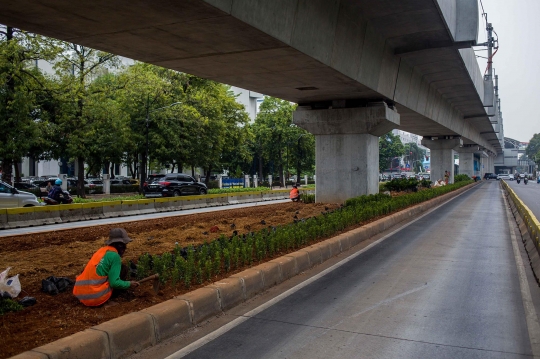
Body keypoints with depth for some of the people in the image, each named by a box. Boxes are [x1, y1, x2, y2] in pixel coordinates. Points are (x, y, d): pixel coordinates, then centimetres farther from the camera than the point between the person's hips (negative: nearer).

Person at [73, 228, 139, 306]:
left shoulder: (102, 250, 15)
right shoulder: (115, 256, -8)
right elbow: (114, 283, -11)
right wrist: (129, 284, 5)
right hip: (95, 298, -7)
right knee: (123, 268, 2)